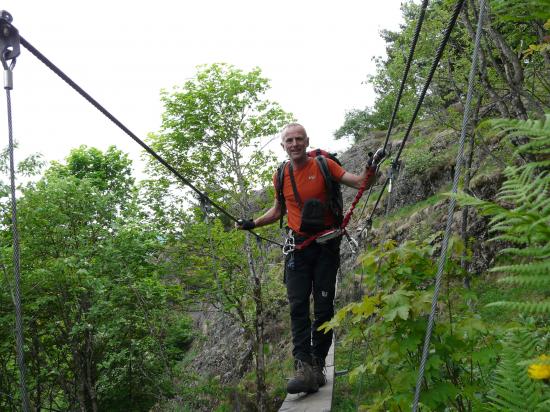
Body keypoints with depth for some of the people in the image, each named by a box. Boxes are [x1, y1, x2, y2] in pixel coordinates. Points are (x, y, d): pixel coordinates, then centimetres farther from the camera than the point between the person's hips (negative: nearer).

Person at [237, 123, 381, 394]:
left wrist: (371, 168, -31)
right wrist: (253, 223, 10)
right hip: (298, 246, 3)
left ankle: (318, 366, 9)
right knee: (298, 306, -10)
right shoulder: (281, 176, 5)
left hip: (326, 245, -2)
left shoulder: (323, 165, -5)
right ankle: (304, 368, -14)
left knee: (324, 307, 2)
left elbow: (359, 182, -12)